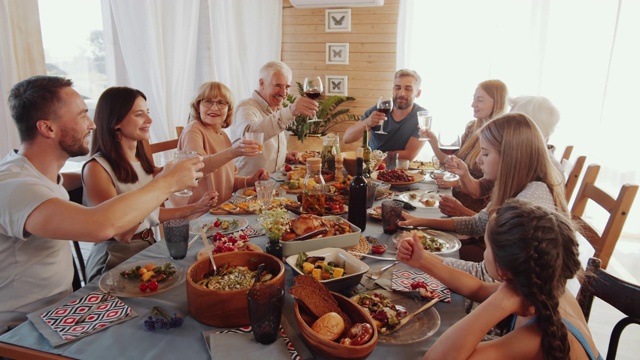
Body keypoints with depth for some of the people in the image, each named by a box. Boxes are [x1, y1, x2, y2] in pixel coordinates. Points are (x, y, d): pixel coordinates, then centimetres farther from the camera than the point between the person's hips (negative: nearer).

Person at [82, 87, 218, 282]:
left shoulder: (142, 161, 7)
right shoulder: (96, 168, -15)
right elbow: (121, 233, -23)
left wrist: (194, 208, 9)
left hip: (149, 248, 7)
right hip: (115, 261, -7)